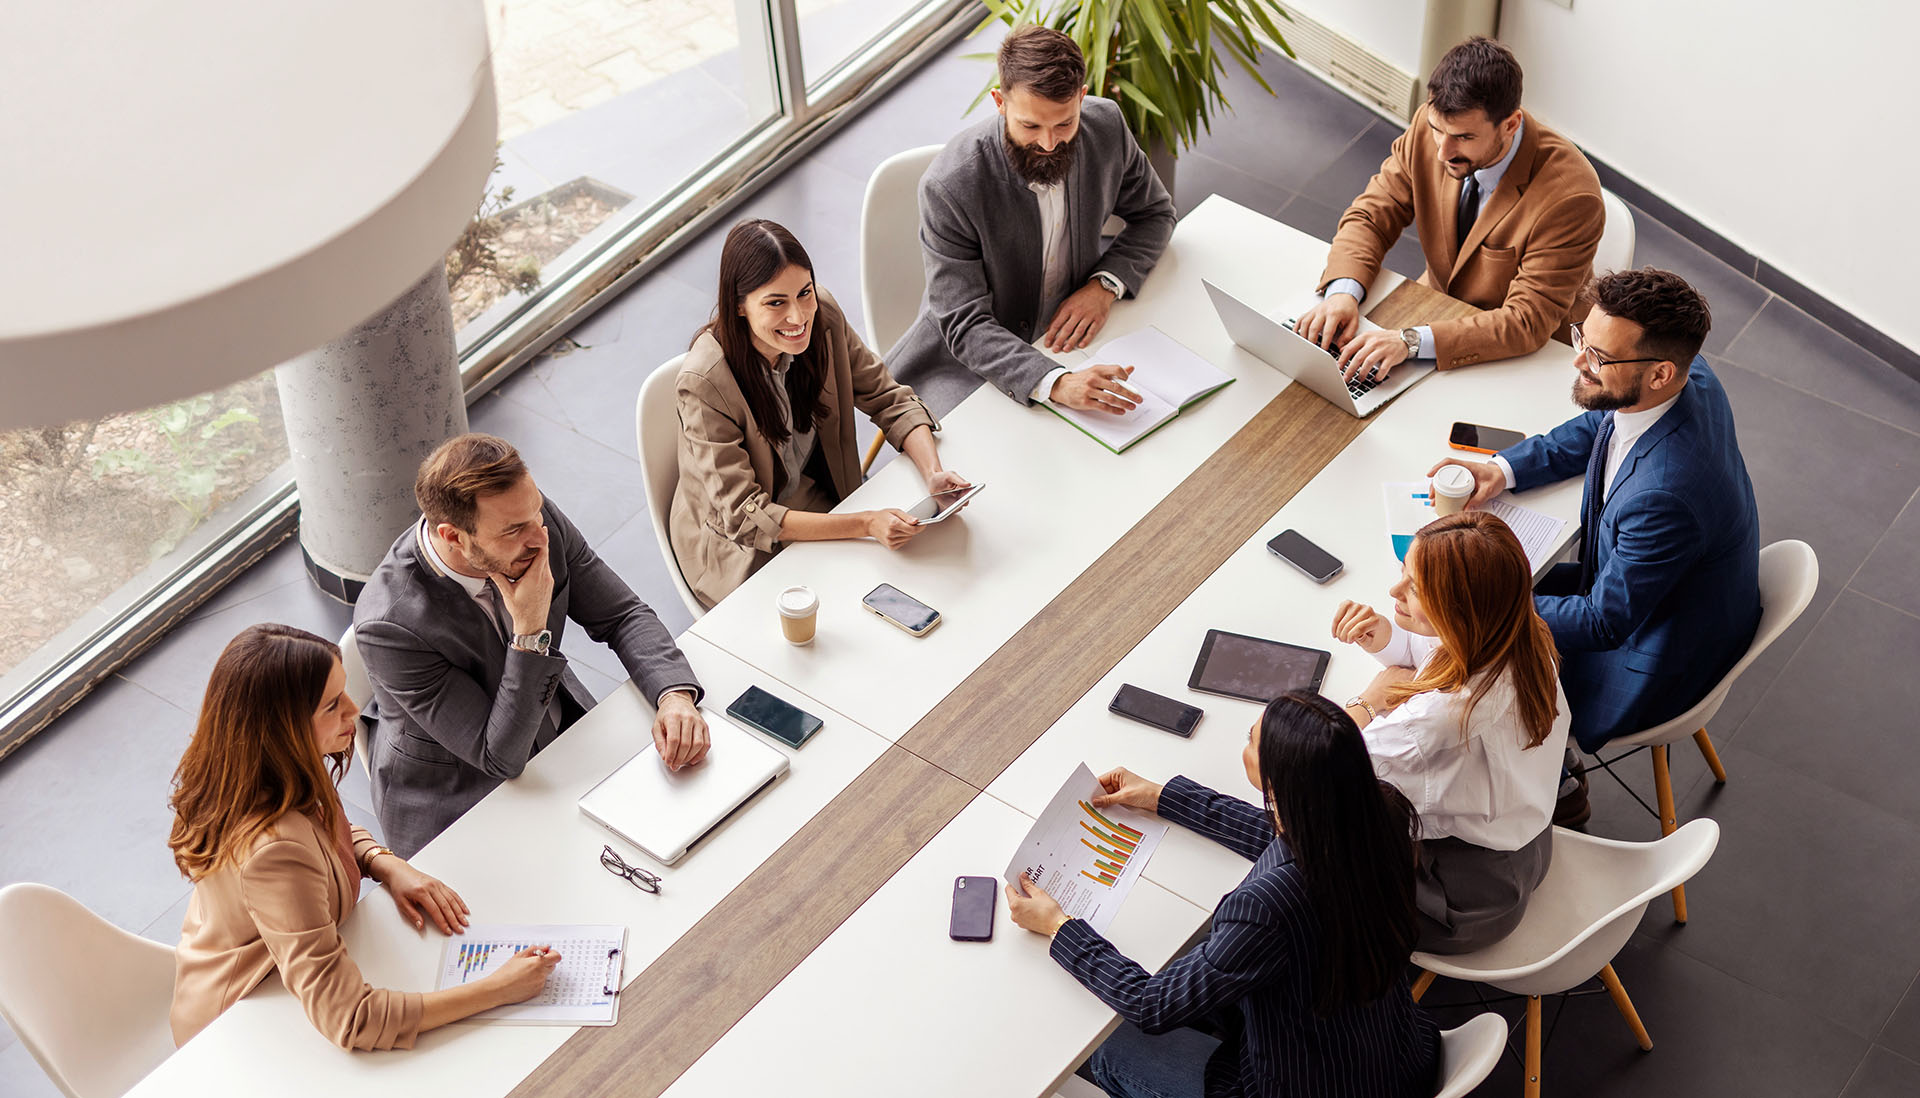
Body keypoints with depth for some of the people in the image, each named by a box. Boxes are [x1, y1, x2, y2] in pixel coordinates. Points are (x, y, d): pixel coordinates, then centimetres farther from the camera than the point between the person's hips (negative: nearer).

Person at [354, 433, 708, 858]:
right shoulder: (390, 624, -33)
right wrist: (531, 629, -36)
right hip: (455, 802, -6)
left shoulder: (538, 520, -18)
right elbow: (500, 757, -28)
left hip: (560, 734, 6)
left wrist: (675, 695, -23)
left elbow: (623, 615, -5)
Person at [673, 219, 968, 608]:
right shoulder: (705, 383, -30)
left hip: (822, 499, 6)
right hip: (740, 547, -5)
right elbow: (744, 517, -28)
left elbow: (889, 399, -2)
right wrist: (865, 524, -38)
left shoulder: (823, 316, -14)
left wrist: (934, 473, -22)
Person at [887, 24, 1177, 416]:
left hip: (1063, 336, 5)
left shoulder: (1105, 125, -11)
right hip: (964, 360, -5)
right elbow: (966, 326, -27)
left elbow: (1155, 213, 7)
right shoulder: (949, 186, -27)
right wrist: (1056, 383, -44)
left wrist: (1105, 285, -13)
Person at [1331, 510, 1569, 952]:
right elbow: (1427, 651, 9)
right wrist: (1383, 636, -12)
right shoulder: (1517, 641, -15)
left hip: (1472, 897, -8)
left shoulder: (1444, 712, -41)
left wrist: (1368, 701, -14)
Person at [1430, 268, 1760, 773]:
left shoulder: (1664, 494, -42)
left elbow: (1603, 622, -28)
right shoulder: (1691, 377, -16)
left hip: (1662, 668, -8)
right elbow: (1596, 428, 7)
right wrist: (1503, 469, -6)